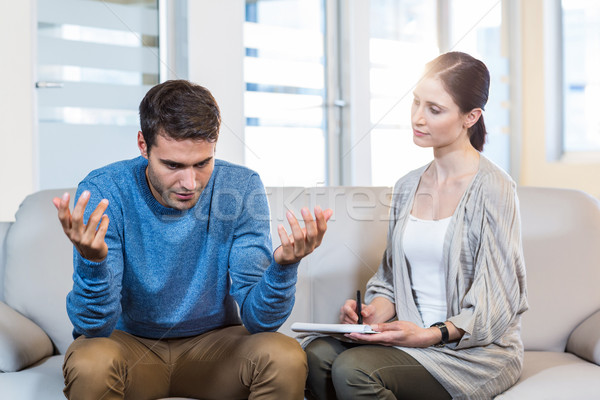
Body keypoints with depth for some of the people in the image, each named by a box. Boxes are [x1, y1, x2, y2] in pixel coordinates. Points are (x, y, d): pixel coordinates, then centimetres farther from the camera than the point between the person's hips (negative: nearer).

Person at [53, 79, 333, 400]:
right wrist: (92, 261, -43)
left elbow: (258, 319, -16)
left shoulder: (242, 188, -14)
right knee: (90, 364, -34)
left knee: (286, 359, -27)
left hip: (213, 339, 1)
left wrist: (284, 265, -38)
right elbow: (95, 325, -22)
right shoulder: (102, 192, -19)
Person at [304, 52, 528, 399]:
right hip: (412, 336, 6)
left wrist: (430, 335, -22)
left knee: (353, 368, -29)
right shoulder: (407, 187, 12)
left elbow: (493, 306, -10)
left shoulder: (492, 188, -9)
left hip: (477, 351, -5)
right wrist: (375, 312, -5)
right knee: (318, 353, -23)